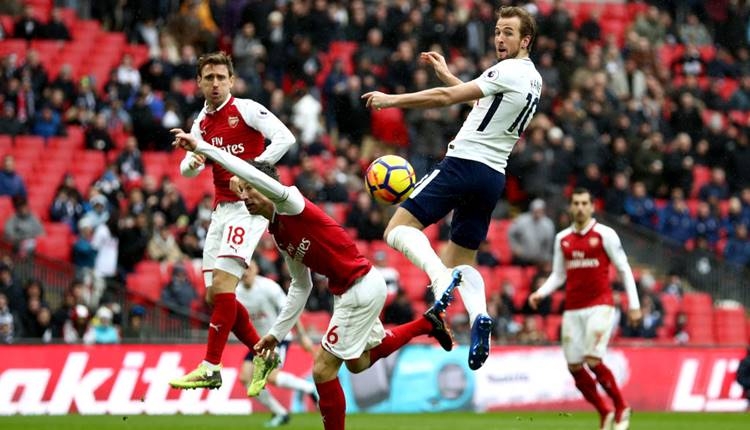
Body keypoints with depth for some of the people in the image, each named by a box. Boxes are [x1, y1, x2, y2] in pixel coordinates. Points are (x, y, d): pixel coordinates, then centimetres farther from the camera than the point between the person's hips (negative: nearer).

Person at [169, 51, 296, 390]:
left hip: (248, 203, -8)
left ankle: (211, 368, -21)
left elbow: (285, 137, -14)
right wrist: (193, 161, -10)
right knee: (214, 295, 5)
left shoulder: (246, 109, -5)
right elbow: (187, 169, 13)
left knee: (222, 283, -18)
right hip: (221, 208, 8)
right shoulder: (202, 123, 15)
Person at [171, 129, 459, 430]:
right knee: (358, 362, 29)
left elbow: (255, 175, -38)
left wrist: (201, 147, -41)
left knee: (323, 369, -8)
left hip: (361, 289, -10)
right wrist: (276, 333, 15)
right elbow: (301, 286, 17)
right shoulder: (277, 234, 9)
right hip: (348, 292, 10)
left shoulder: (291, 204, -17)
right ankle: (428, 322, 42)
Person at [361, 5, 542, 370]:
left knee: (399, 228, -8)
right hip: (493, 175, 9)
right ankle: (479, 316, -12)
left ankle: (439, 276, -33)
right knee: (462, 259, 15)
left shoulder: (508, 71, -12)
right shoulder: (532, 79, 16)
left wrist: (390, 100, -6)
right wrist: (446, 73, 29)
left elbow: (446, 97, -14)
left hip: (464, 163, -9)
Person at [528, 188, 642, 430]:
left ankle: (621, 409, 0)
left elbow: (624, 269, 2)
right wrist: (540, 293, -2)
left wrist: (633, 305, -1)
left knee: (593, 361, -17)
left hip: (600, 305, -5)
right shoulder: (562, 238, 11)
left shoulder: (604, 235, -1)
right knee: (574, 367, 0)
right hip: (572, 308, 5)